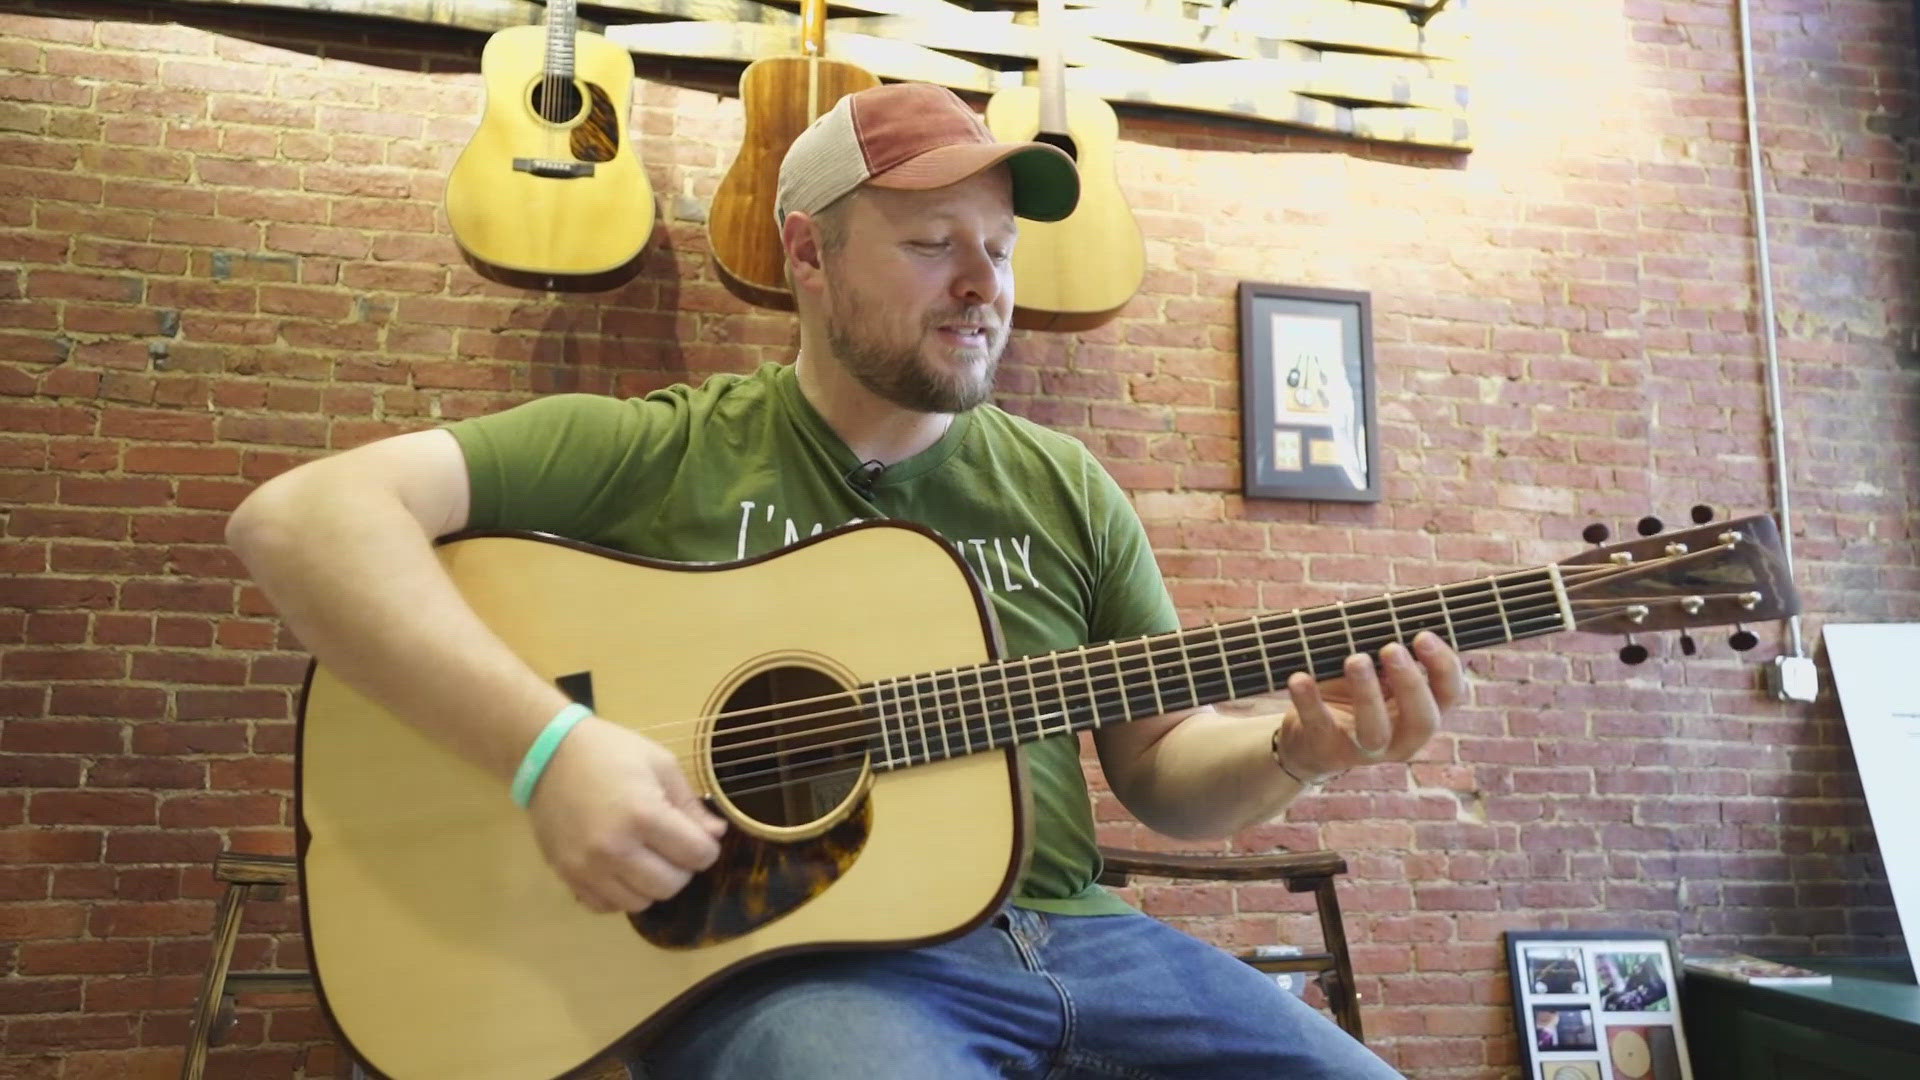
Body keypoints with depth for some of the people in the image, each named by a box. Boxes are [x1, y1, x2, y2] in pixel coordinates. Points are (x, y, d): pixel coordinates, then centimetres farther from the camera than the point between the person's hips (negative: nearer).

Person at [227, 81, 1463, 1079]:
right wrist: (552, 745, -23)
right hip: (779, 950, -4)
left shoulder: (1065, 487, 12)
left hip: (1067, 934, 5)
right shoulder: (661, 452, -1)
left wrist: (1294, 751, -7)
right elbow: (302, 514, -10)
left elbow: (1161, 768, 15)